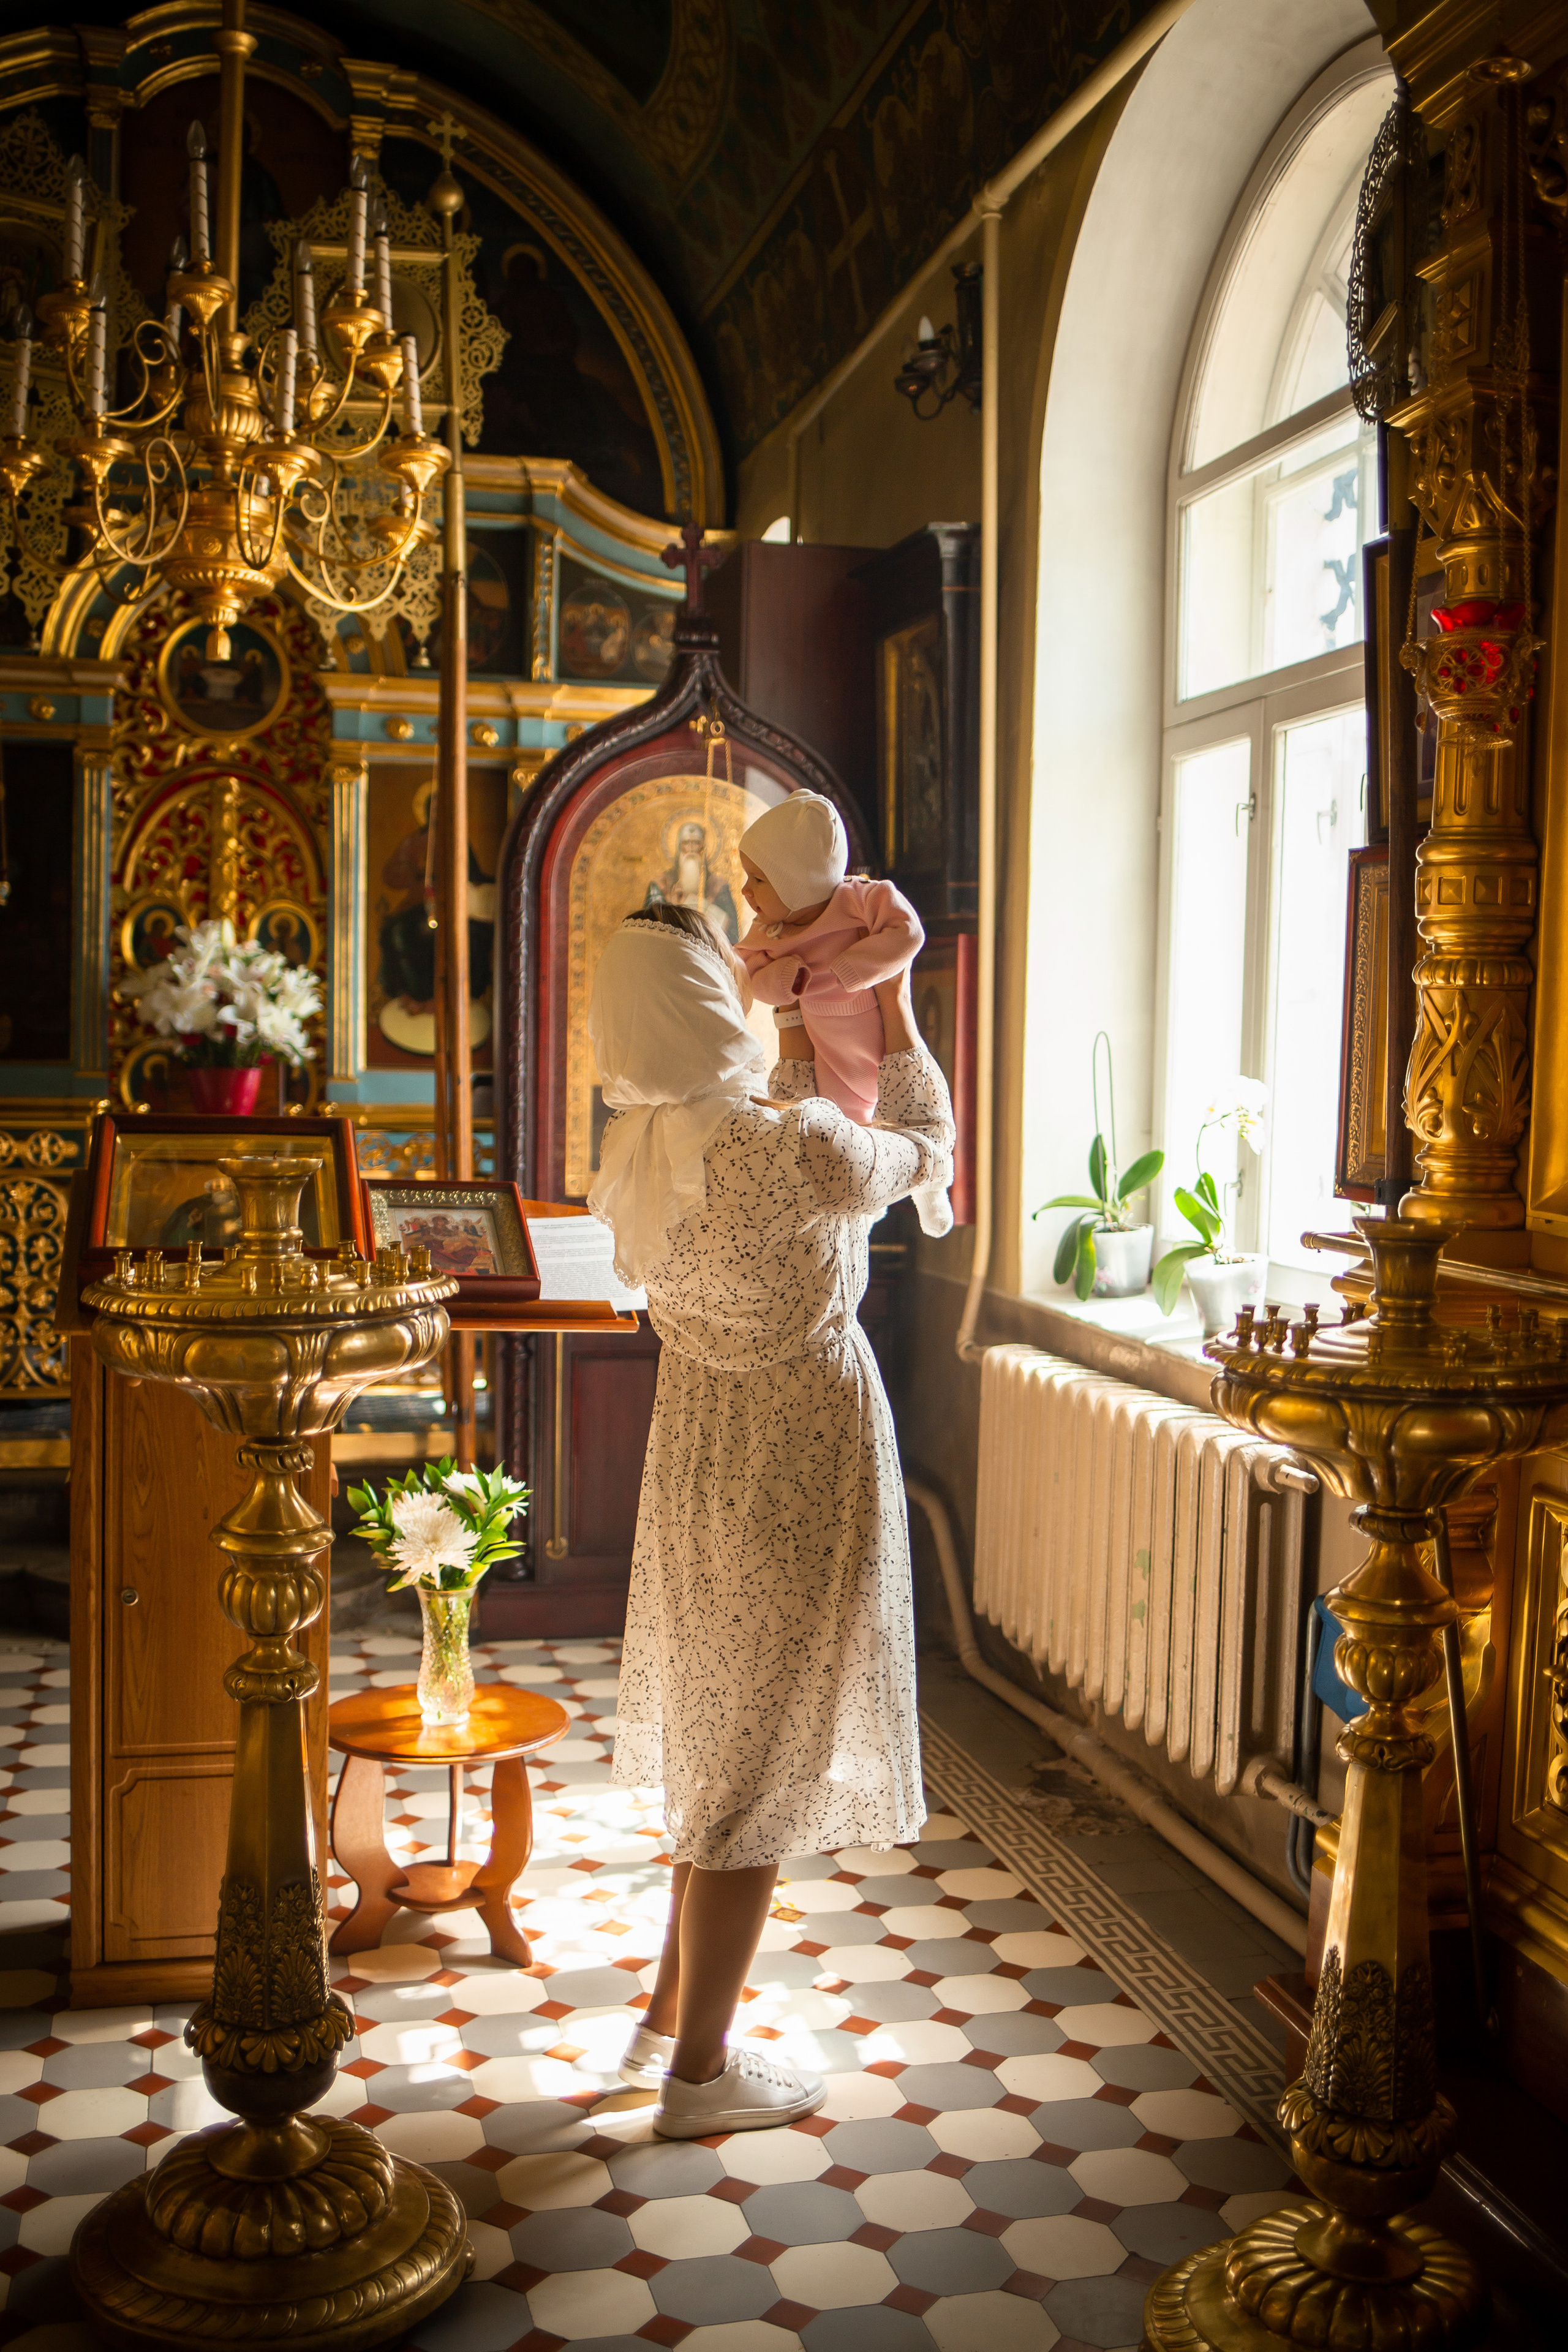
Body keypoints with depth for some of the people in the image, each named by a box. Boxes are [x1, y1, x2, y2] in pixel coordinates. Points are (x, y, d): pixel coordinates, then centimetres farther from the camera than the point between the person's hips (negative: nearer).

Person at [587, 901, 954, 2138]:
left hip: (700, 1443, 8)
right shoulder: (797, 1146, -26)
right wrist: (897, 1021, 9)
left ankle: (670, 2016, 35)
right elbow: (927, 1152, -4)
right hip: (799, 1452, -7)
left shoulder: (639, 1144, -3)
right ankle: (701, 2070, 19)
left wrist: (804, 1044, 21)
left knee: (726, 1743, 22)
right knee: (761, 1763, 5)